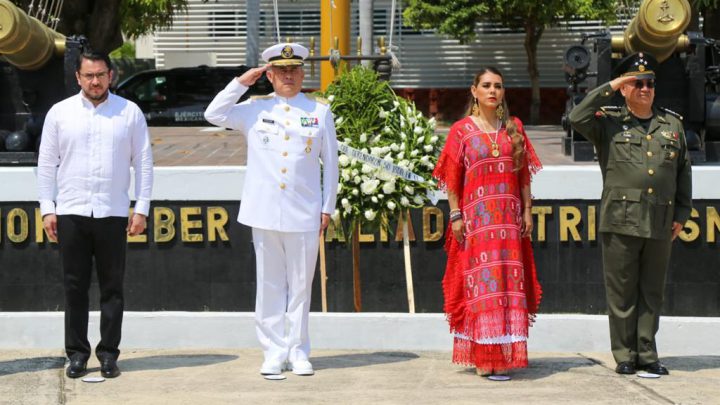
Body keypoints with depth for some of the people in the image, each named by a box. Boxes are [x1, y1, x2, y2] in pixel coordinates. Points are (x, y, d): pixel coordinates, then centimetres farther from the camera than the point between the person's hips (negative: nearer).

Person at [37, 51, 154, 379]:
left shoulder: (130, 113, 4)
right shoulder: (60, 113, 5)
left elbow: (143, 162, 4)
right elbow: (47, 163, 7)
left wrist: (142, 209, -1)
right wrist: (47, 208, 1)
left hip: (113, 213, 0)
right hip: (71, 213, 1)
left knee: (112, 287, 3)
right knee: (75, 286, 4)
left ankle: (109, 354, 9)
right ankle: (77, 353, 11)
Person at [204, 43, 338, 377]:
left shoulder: (320, 111, 8)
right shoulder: (255, 109, 8)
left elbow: (330, 163, 9)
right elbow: (214, 114, -1)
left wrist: (327, 208, 5)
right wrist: (242, 82, -1)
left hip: (304, 213, 0)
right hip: (265, 212, 0)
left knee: (300, 285, 4)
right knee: (270, 285, 4)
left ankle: (298, 353, 11)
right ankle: (274, 352, 10)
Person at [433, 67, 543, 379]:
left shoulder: (513, 128, 12)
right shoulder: (462, 130, 3)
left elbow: (524, 175, 12)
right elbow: (452, 179, 0)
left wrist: (527, 210, 5)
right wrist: (455, 216, -7)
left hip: (509, 218, 3)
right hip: (476, 217, -3)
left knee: (508, 282, 0)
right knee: (480, 282, -6)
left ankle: (503, 354, 5)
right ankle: (482, 356, -4)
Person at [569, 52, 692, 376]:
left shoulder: (672, 124, 15)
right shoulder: (609, 123, 7)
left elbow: (683, 172, 18)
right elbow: (578, 118, -12)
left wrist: (681, 214, 12)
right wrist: (608, 88, -6)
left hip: (660, 224, 3)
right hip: (620, 221, -3)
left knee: (652, 292, 6)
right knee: (622, 292, 0)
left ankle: (647, 355, 13)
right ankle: (625, 355, 6)